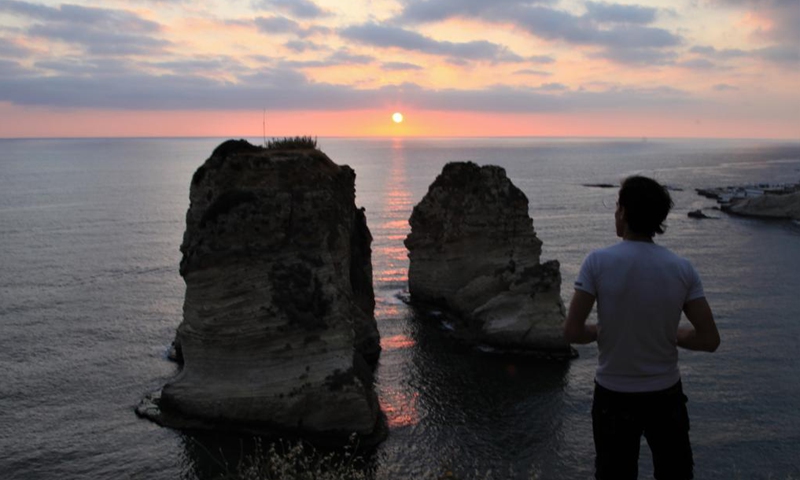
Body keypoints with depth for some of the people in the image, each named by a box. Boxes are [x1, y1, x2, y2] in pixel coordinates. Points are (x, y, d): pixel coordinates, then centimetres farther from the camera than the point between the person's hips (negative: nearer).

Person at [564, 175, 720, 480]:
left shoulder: (598, 262, -17)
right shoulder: (682, 269, -10)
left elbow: (572, 332, -17)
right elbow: (709, 340, -9)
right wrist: (670, 333, 8)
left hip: (614, 396, -2)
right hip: (666, 395, 2)